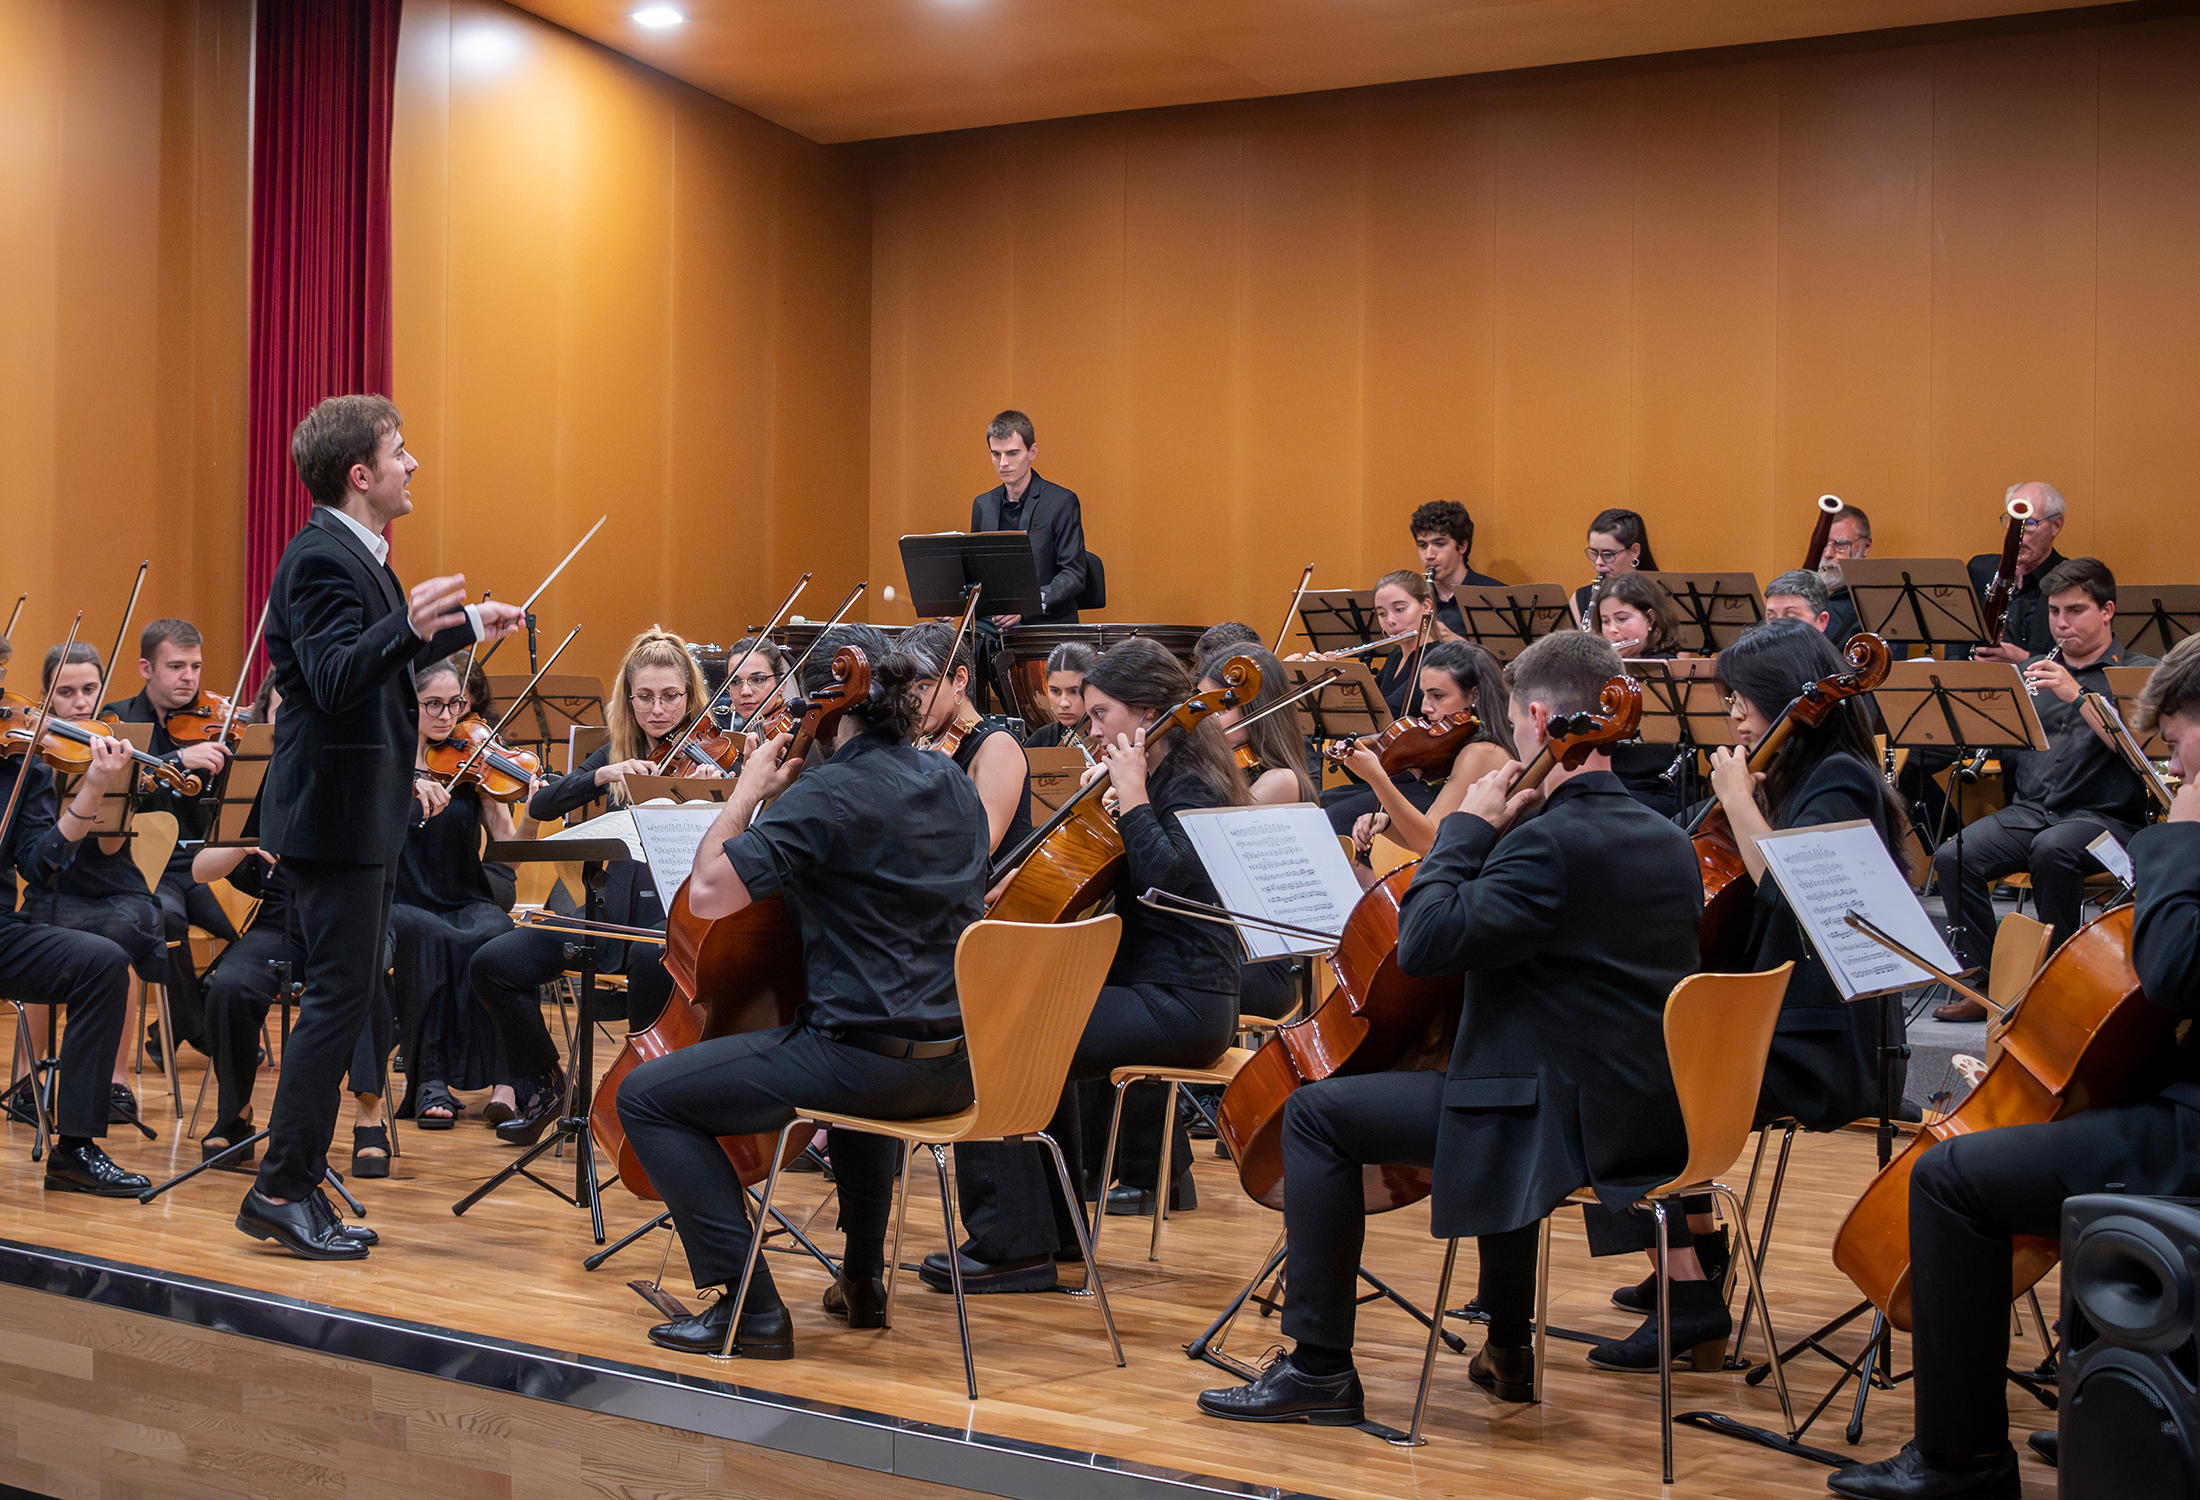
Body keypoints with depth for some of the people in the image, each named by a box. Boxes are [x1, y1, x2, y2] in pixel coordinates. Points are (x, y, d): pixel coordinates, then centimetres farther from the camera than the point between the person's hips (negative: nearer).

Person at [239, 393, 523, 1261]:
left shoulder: (354, 554, 14)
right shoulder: (322, 558, -17)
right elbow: (335, 680, -31)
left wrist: (470, 626, 34)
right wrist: (409, 626, -47)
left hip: (364, 815, 11)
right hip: (334, 814, -11)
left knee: (347, 995, 14)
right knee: (342, 995, -8)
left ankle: (300, 1189, 22)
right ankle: (280, 1192, -1)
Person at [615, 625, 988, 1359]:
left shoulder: (826, 794, -15)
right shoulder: (951, 782, 10)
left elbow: (708, 892, -22)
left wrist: (748, 792, -7)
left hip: (867, 1062, -9)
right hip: (957, 1067, 9)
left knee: (646, 1096, 0)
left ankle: (750, 1305, -3)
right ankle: (862, 1278, 41)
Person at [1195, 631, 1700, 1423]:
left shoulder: (1550, 838, -20)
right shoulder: (1670, 843, 10)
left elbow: (1427, 941, -23)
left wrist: (1468, 827, -12)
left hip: (1564, 1120, -9)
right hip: (1652, 1117, 9)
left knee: (1317, 1113, -3)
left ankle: (1318, 1365, 0)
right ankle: (1509, 1347, 44)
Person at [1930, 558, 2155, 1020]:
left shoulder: (2139, 673, 4)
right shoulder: (2034, 669, 20)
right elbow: (2006, 751, 15)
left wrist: (2078, 695, -21)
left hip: (2105, 815, -4)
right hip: (2029, 809, 5)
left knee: (2051, 850, -37)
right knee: (1952, 856, -22)